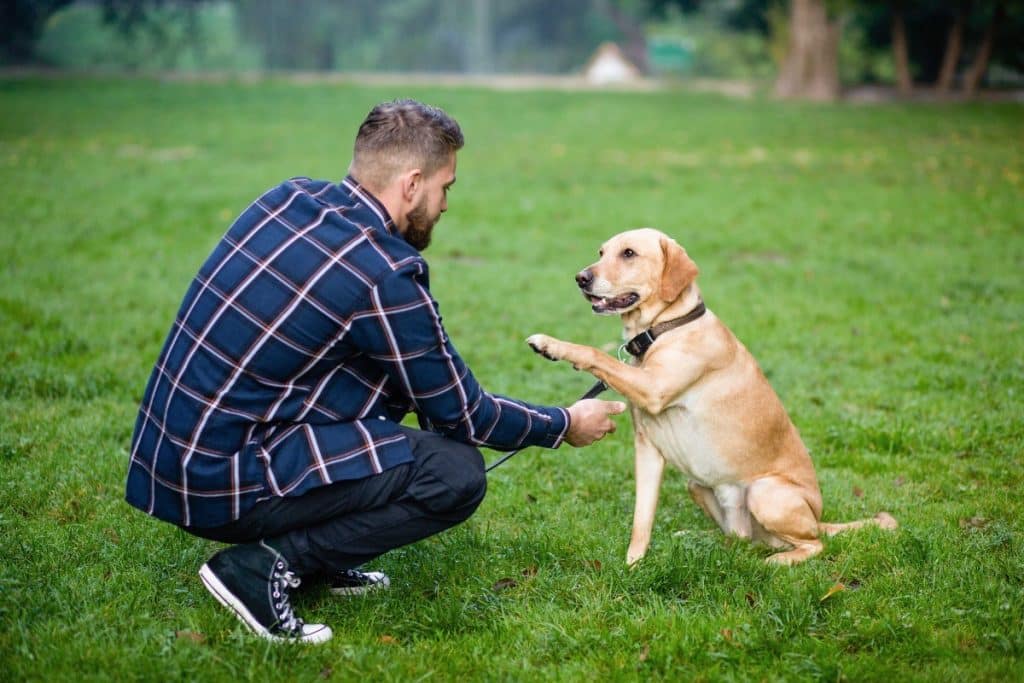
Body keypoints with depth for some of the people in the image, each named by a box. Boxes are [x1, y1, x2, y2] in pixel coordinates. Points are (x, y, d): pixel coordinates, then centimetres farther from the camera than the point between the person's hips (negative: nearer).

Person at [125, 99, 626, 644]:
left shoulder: (290, 198, 3)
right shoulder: (381, 277, -19)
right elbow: (463, 414, -5)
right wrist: (564, 425, 10)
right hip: (221, 486, -9)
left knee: (394, 372, 18)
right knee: (459, 474, -8)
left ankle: (318, 557, 17)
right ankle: (266, 565, -8)